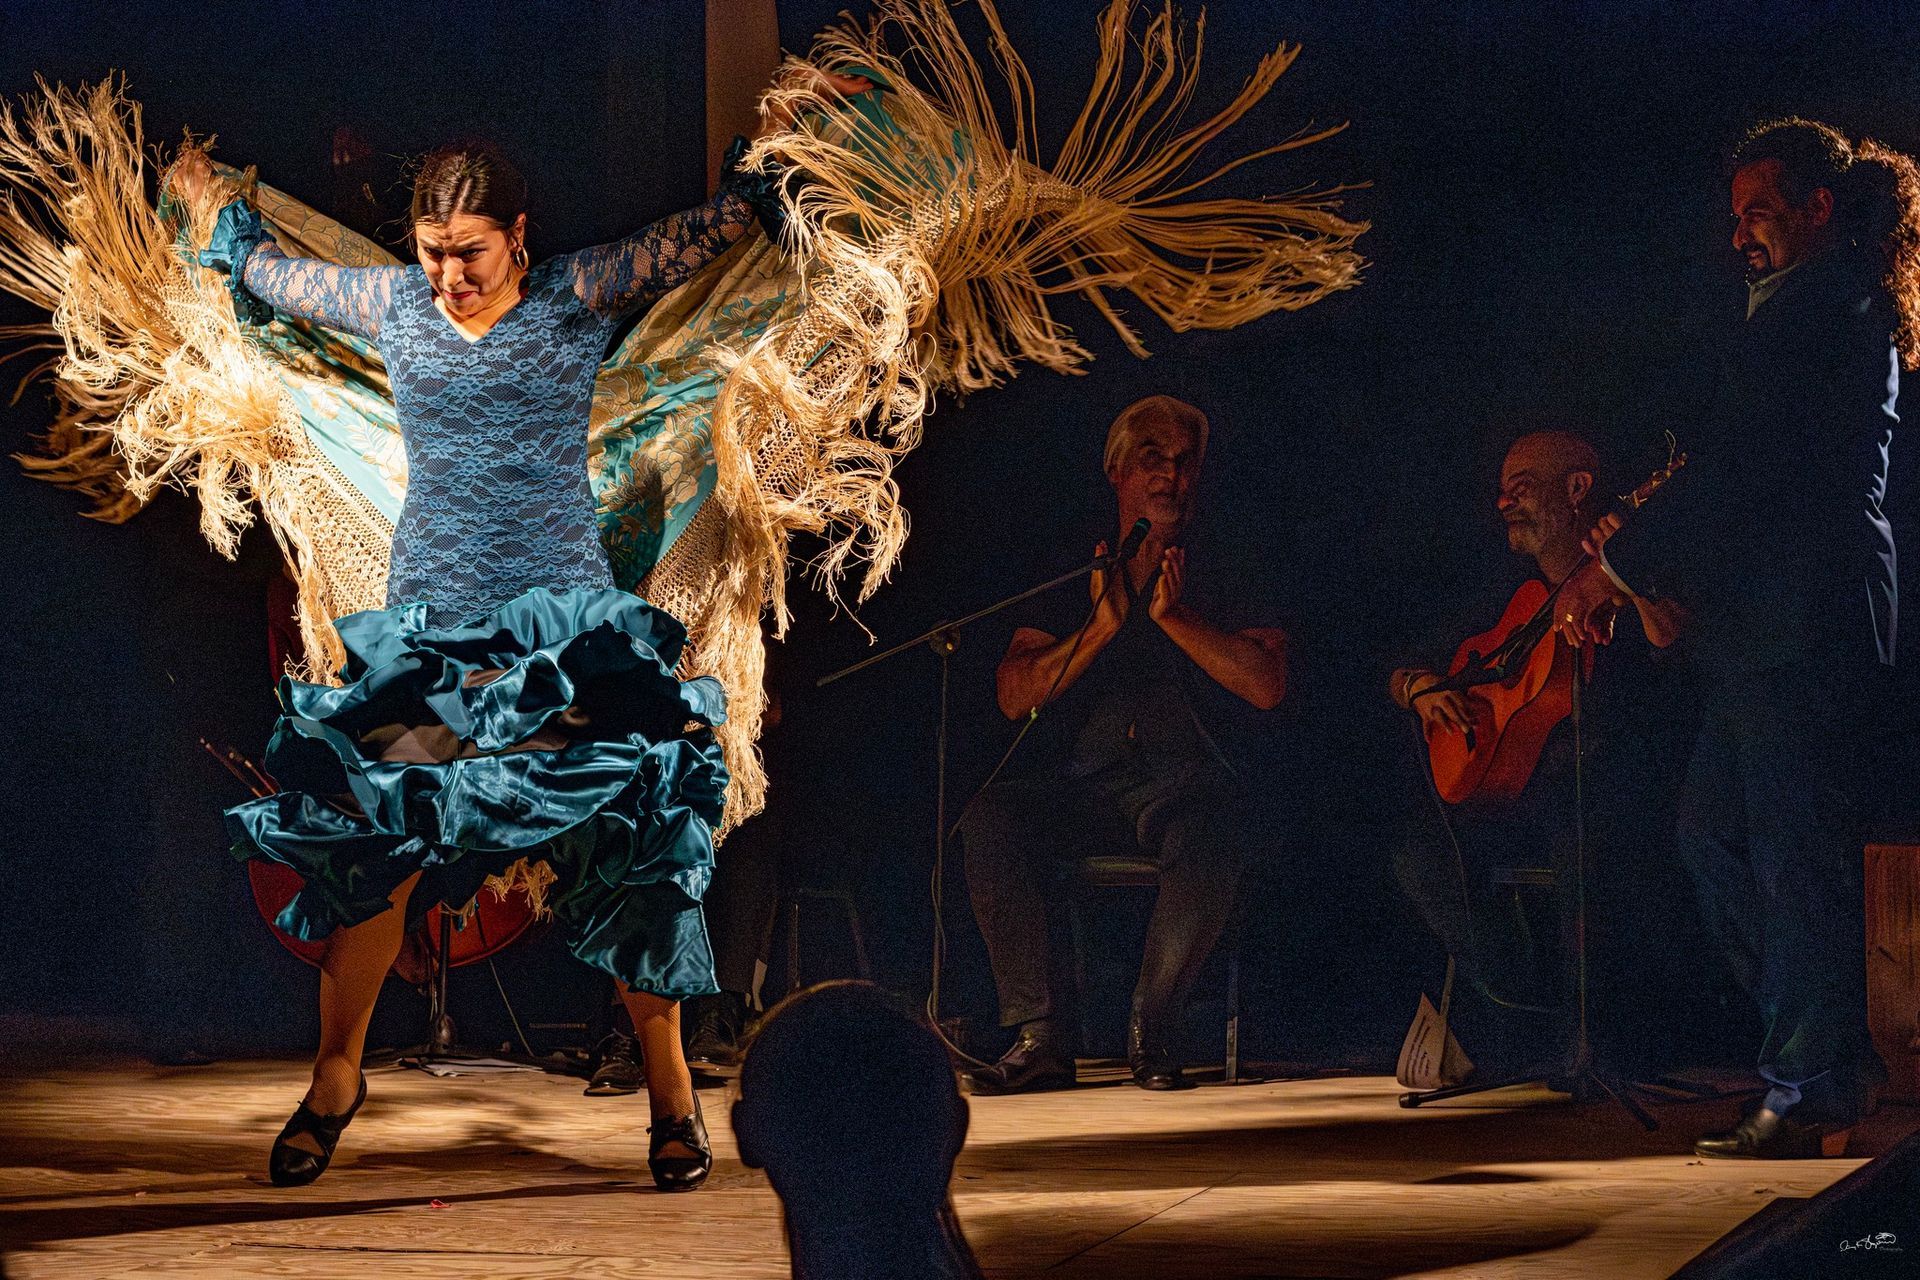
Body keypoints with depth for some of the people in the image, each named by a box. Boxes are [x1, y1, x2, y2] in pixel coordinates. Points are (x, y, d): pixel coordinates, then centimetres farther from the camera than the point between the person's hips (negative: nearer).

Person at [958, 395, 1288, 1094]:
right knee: (990, 817, -28)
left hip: (1190, 780, -2)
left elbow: (1266, 687, -3)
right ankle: (1040, 1034, -25)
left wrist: (1174, 616, -7)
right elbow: (1014, 696, 5)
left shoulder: (1228, 578, 12)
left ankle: (1151, 1031, -17)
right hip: (1090, 785, 2)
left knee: (1209, 841, -38)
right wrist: (1103, 624, -5)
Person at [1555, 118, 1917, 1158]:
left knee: (1795, 849, -7)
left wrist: (1620, 566, -9)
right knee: (1713, 832, 13)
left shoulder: (1821, 304, -9)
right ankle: (1834, 1057, 17)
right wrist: (1640, 547, 12)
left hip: (1801, 619, -11)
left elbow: (1741, 463, -15)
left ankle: (1813, 1094, -3)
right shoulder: (1832, 308, 23)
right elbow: (1753, 470, 22)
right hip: (1771, 618, 11)